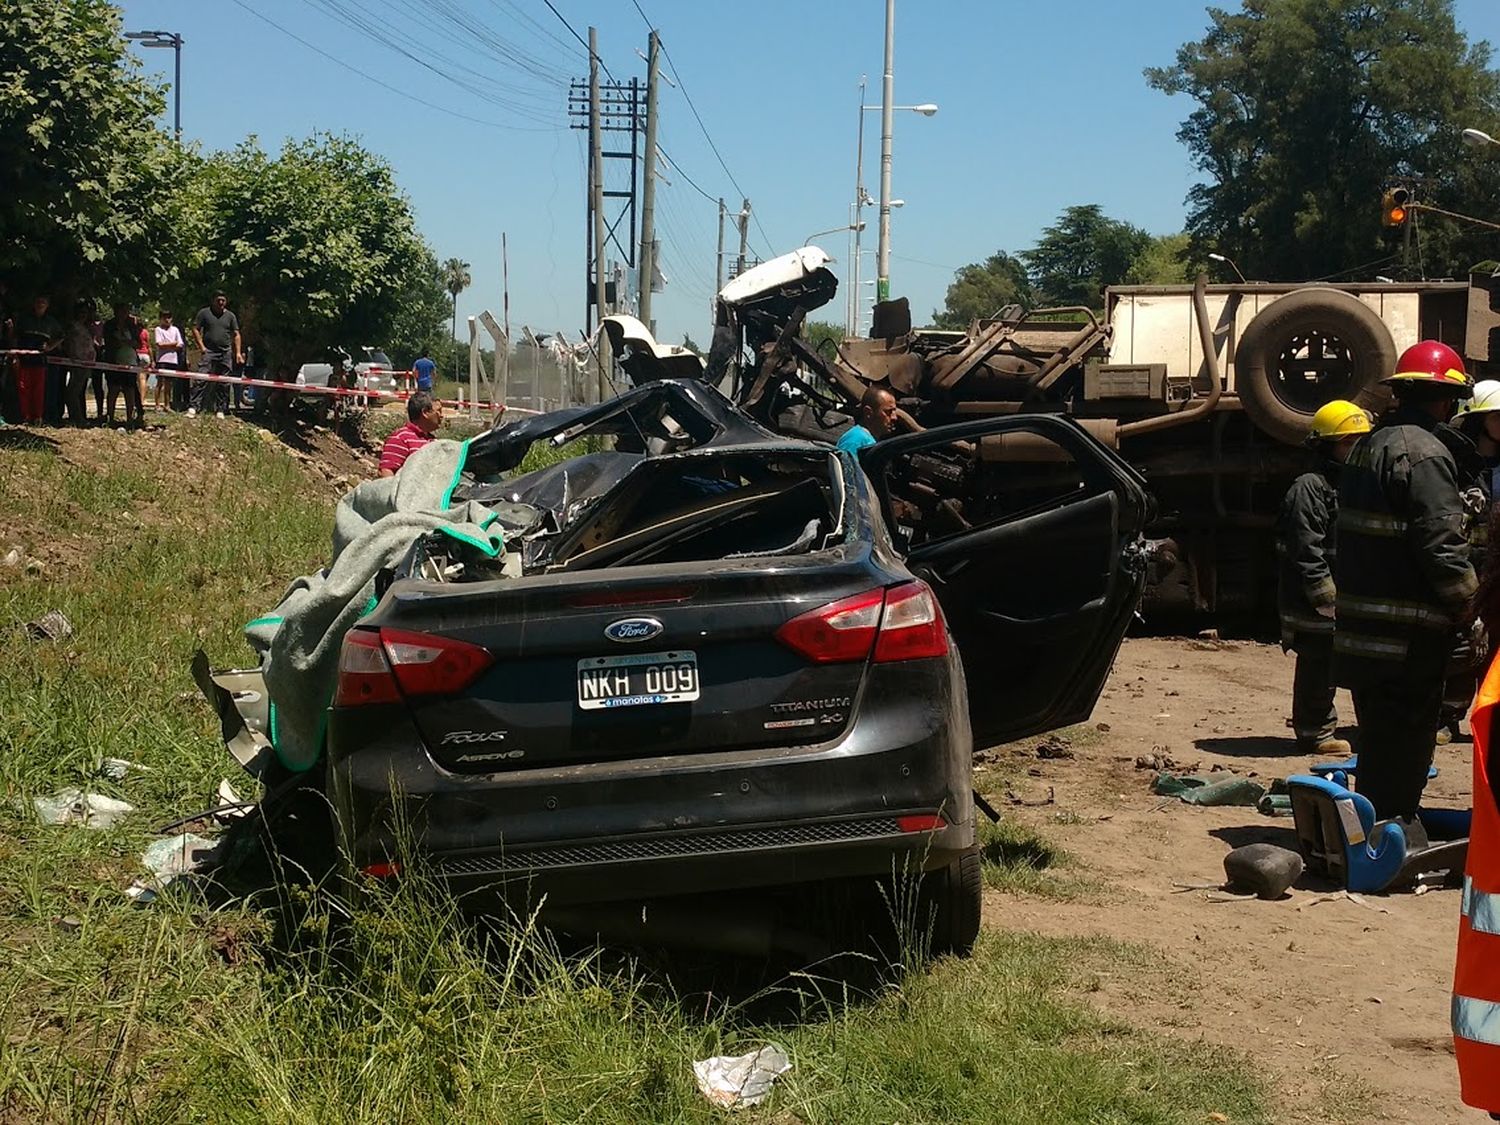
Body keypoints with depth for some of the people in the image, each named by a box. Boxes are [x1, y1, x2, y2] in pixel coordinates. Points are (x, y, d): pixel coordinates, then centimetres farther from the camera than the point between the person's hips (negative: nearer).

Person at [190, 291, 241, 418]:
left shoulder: (230, 316, 12)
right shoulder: (204, 313, 5)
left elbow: (236, 335, 13)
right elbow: (195, 330, 4)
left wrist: (238, 352, 5)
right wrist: (201, 346, -6)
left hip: (226, 354, 3)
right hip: (208, 351, -3)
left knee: (222, 383, 5)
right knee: (201, 380, -15)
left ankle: (220, 410, 12)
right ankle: (194, 407, -18)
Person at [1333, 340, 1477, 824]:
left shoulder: (1368, 445, 14)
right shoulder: (1423, 454, -16)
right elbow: (1442, 545, -21)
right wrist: (1470, 611, -13)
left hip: (1362, 627, 10)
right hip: (1408, 636, -9)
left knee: (1379, 739, 19)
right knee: (1404, 747, -2)